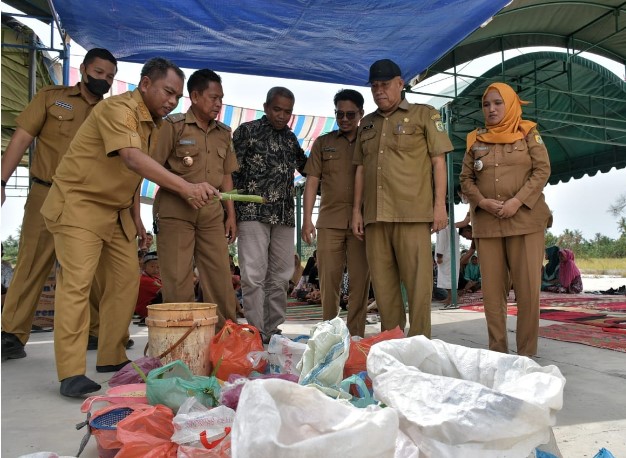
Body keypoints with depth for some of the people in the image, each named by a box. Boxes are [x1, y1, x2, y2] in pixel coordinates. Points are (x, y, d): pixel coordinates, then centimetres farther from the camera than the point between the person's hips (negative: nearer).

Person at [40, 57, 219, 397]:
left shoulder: (152, 122, 9)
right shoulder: (118, 108, -19)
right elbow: (133, 159, -37)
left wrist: (135, 216, 13)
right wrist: (187, 188, -45)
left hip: (116, 210, 9)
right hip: (78, 204, -9)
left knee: (126, 280, 5)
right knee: (76, 283, -13)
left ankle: (111, 357, 16)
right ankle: (71, 373, -9)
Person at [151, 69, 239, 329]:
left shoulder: (223, 132, 16)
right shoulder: (173, 125, -1)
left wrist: (230, 215, 12)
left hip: (212, 211, 5)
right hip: (176, 210, -4)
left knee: (220, 276, 3)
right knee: (177, 278, -2)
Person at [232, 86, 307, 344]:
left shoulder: (291, 138, 16)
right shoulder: (247, 131, 2)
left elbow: (306, 168, 28)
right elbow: (232, 172, -1)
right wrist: (232, 212, -6)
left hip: (284, 216, 5)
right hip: (253, 213, -5)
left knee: (280, 276, 6)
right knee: (254, 275, -8)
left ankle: (273, 330, 15)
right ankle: (256, 333, -1)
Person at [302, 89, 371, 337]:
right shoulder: (323, 143, 12)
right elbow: (312, 182, 8)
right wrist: (307, 219, -1)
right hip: (330, 220, 1)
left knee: (360, 280, 0)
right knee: (328, 278, 0)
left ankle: (356, 335, 9)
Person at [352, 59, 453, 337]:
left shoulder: (424, 115, 9)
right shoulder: (366, 124, 22)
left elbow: (438, 161, 3)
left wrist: (440, 204, -6)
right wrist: (357, 209, 12)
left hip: (413, 213, -4)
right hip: (375, 215, 5)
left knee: (417, 281, -5)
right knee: (383, 283, 6)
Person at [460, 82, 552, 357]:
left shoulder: (528, 133, 8)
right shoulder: (475, 140, 14)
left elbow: (542, 171, 0)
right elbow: (465, 178, 10)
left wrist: (517, 201, -13)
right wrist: (482, 201, -8)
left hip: (525, 219, -2)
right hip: (486, 223, 2)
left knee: (528, 287, -4)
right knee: (492, 289, 2)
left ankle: (527, 352, 6)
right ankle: (498, 351, 10)